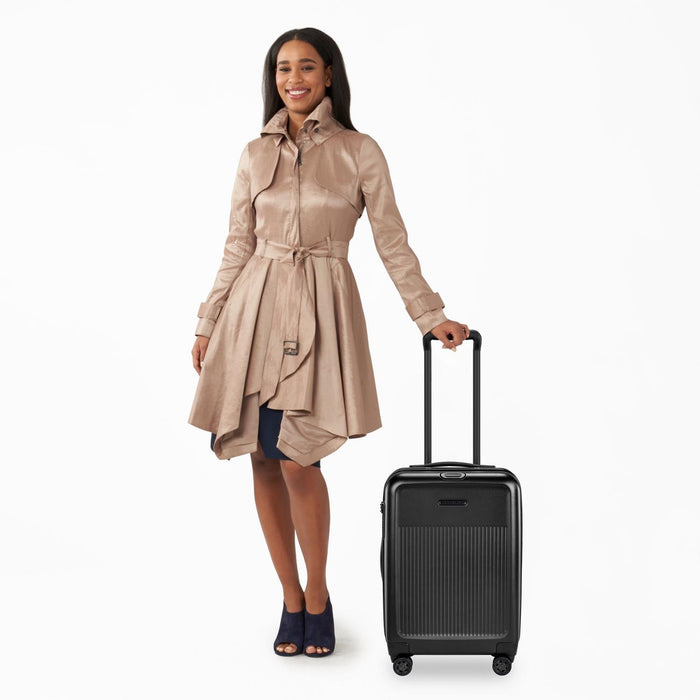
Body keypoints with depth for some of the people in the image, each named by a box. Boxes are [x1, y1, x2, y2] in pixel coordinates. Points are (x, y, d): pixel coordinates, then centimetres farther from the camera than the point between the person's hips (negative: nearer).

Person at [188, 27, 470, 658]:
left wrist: (431, 315, -1)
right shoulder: (255, 155, 10)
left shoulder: (360, 152, 1)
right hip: (255, 308, 4)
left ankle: (317, 596, 12)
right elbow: (238, 247, 12)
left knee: (297, 459, -11)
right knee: (263, 460, 3)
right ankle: (291, 600, 18)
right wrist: (208, 323, 10)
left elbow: (392, 241, 3)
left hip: (321, 309, -3)